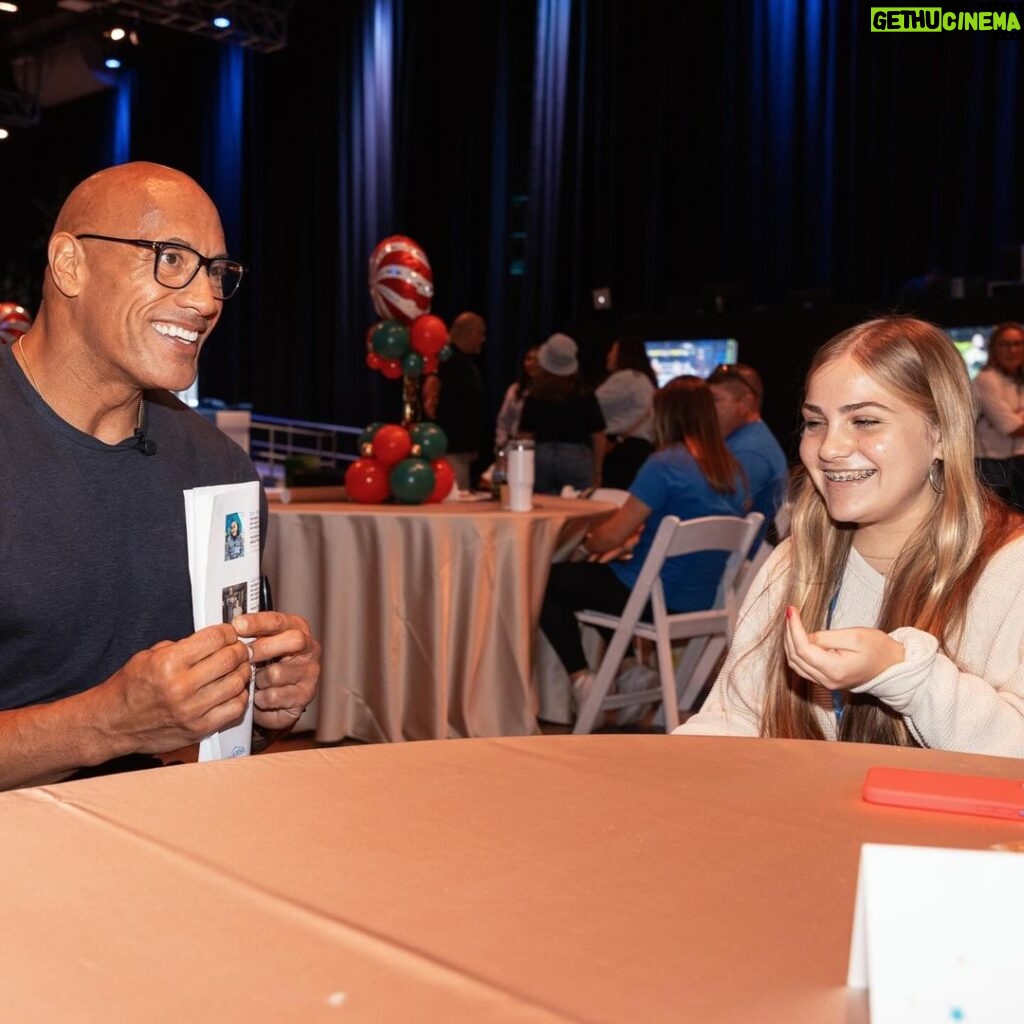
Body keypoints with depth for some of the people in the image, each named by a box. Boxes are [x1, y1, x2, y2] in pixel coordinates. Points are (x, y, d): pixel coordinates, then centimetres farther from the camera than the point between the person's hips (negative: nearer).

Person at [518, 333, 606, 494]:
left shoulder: (535, 395, 1)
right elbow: (598, 435, -1)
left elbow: (525, 435, 2)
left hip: (541, 457, 2)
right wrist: (597, 470, 8)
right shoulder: (585, 395, -1)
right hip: (577, 457, -2)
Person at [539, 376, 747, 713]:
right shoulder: (732, 472, 4)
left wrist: (589, 543, 5)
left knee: (547, 582, 11)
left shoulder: (666, 464, -19)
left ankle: (582, 680, 6)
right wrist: (633, 541, 13)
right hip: (701, 601, 8)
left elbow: (613, 535, -16)